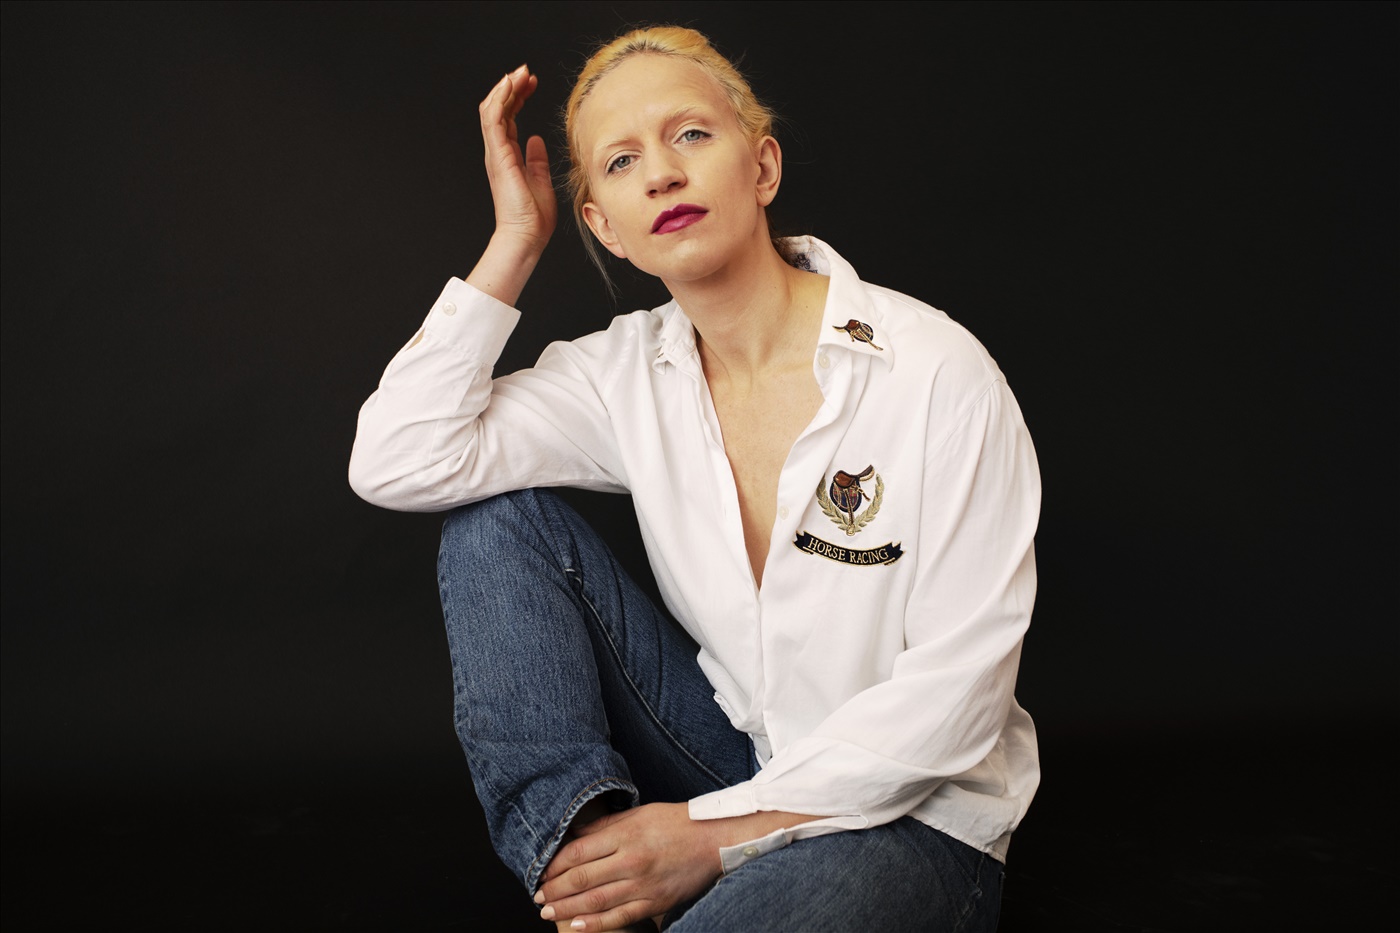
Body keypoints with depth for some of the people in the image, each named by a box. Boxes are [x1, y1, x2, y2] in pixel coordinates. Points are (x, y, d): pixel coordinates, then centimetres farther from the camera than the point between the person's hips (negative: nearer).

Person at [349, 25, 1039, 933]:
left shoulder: (937, 372, -17)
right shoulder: (628, 374, -2)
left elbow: (957, 688, -17)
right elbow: (398, 465, -12)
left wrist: (721, 830, -18)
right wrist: (516, 242, -10)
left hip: (910, 814, -5)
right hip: (734, 749, 5)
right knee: (495, 516, -8)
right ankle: (579, 844, -11)